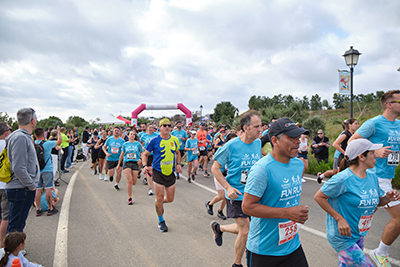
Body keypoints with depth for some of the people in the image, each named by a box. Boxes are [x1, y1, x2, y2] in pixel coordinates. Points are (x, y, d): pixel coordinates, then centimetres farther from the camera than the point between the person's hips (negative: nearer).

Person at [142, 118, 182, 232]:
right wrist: (145, 165, -14)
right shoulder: (155, 141, -9)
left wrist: (177, 164, 7)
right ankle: (161, 221, 20)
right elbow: (145, 154, 2)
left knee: (170, 199, 8)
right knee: (160, 198, -2)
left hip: (171, 173, 4)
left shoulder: (175, 140, 2)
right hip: (158, 172, -3)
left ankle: (159, 201, 43)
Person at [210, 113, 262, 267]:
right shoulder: (231, 146, -16)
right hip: (236, 195, -6)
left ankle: (218, 228, 45)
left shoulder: (259, 143, -1)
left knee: (243, 229, 17)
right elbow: (215, 168, -9)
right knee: (245, 232, -2)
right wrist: (228, 187, -19)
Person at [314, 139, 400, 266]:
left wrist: (387, 198, -7)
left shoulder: (372, 177, 2)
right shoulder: (343, 179, -23)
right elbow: (319, 197, -19)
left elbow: (377, 202, 16)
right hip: (342, 237, -8)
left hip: (360, 235, 8)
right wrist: (340, 219, -22)